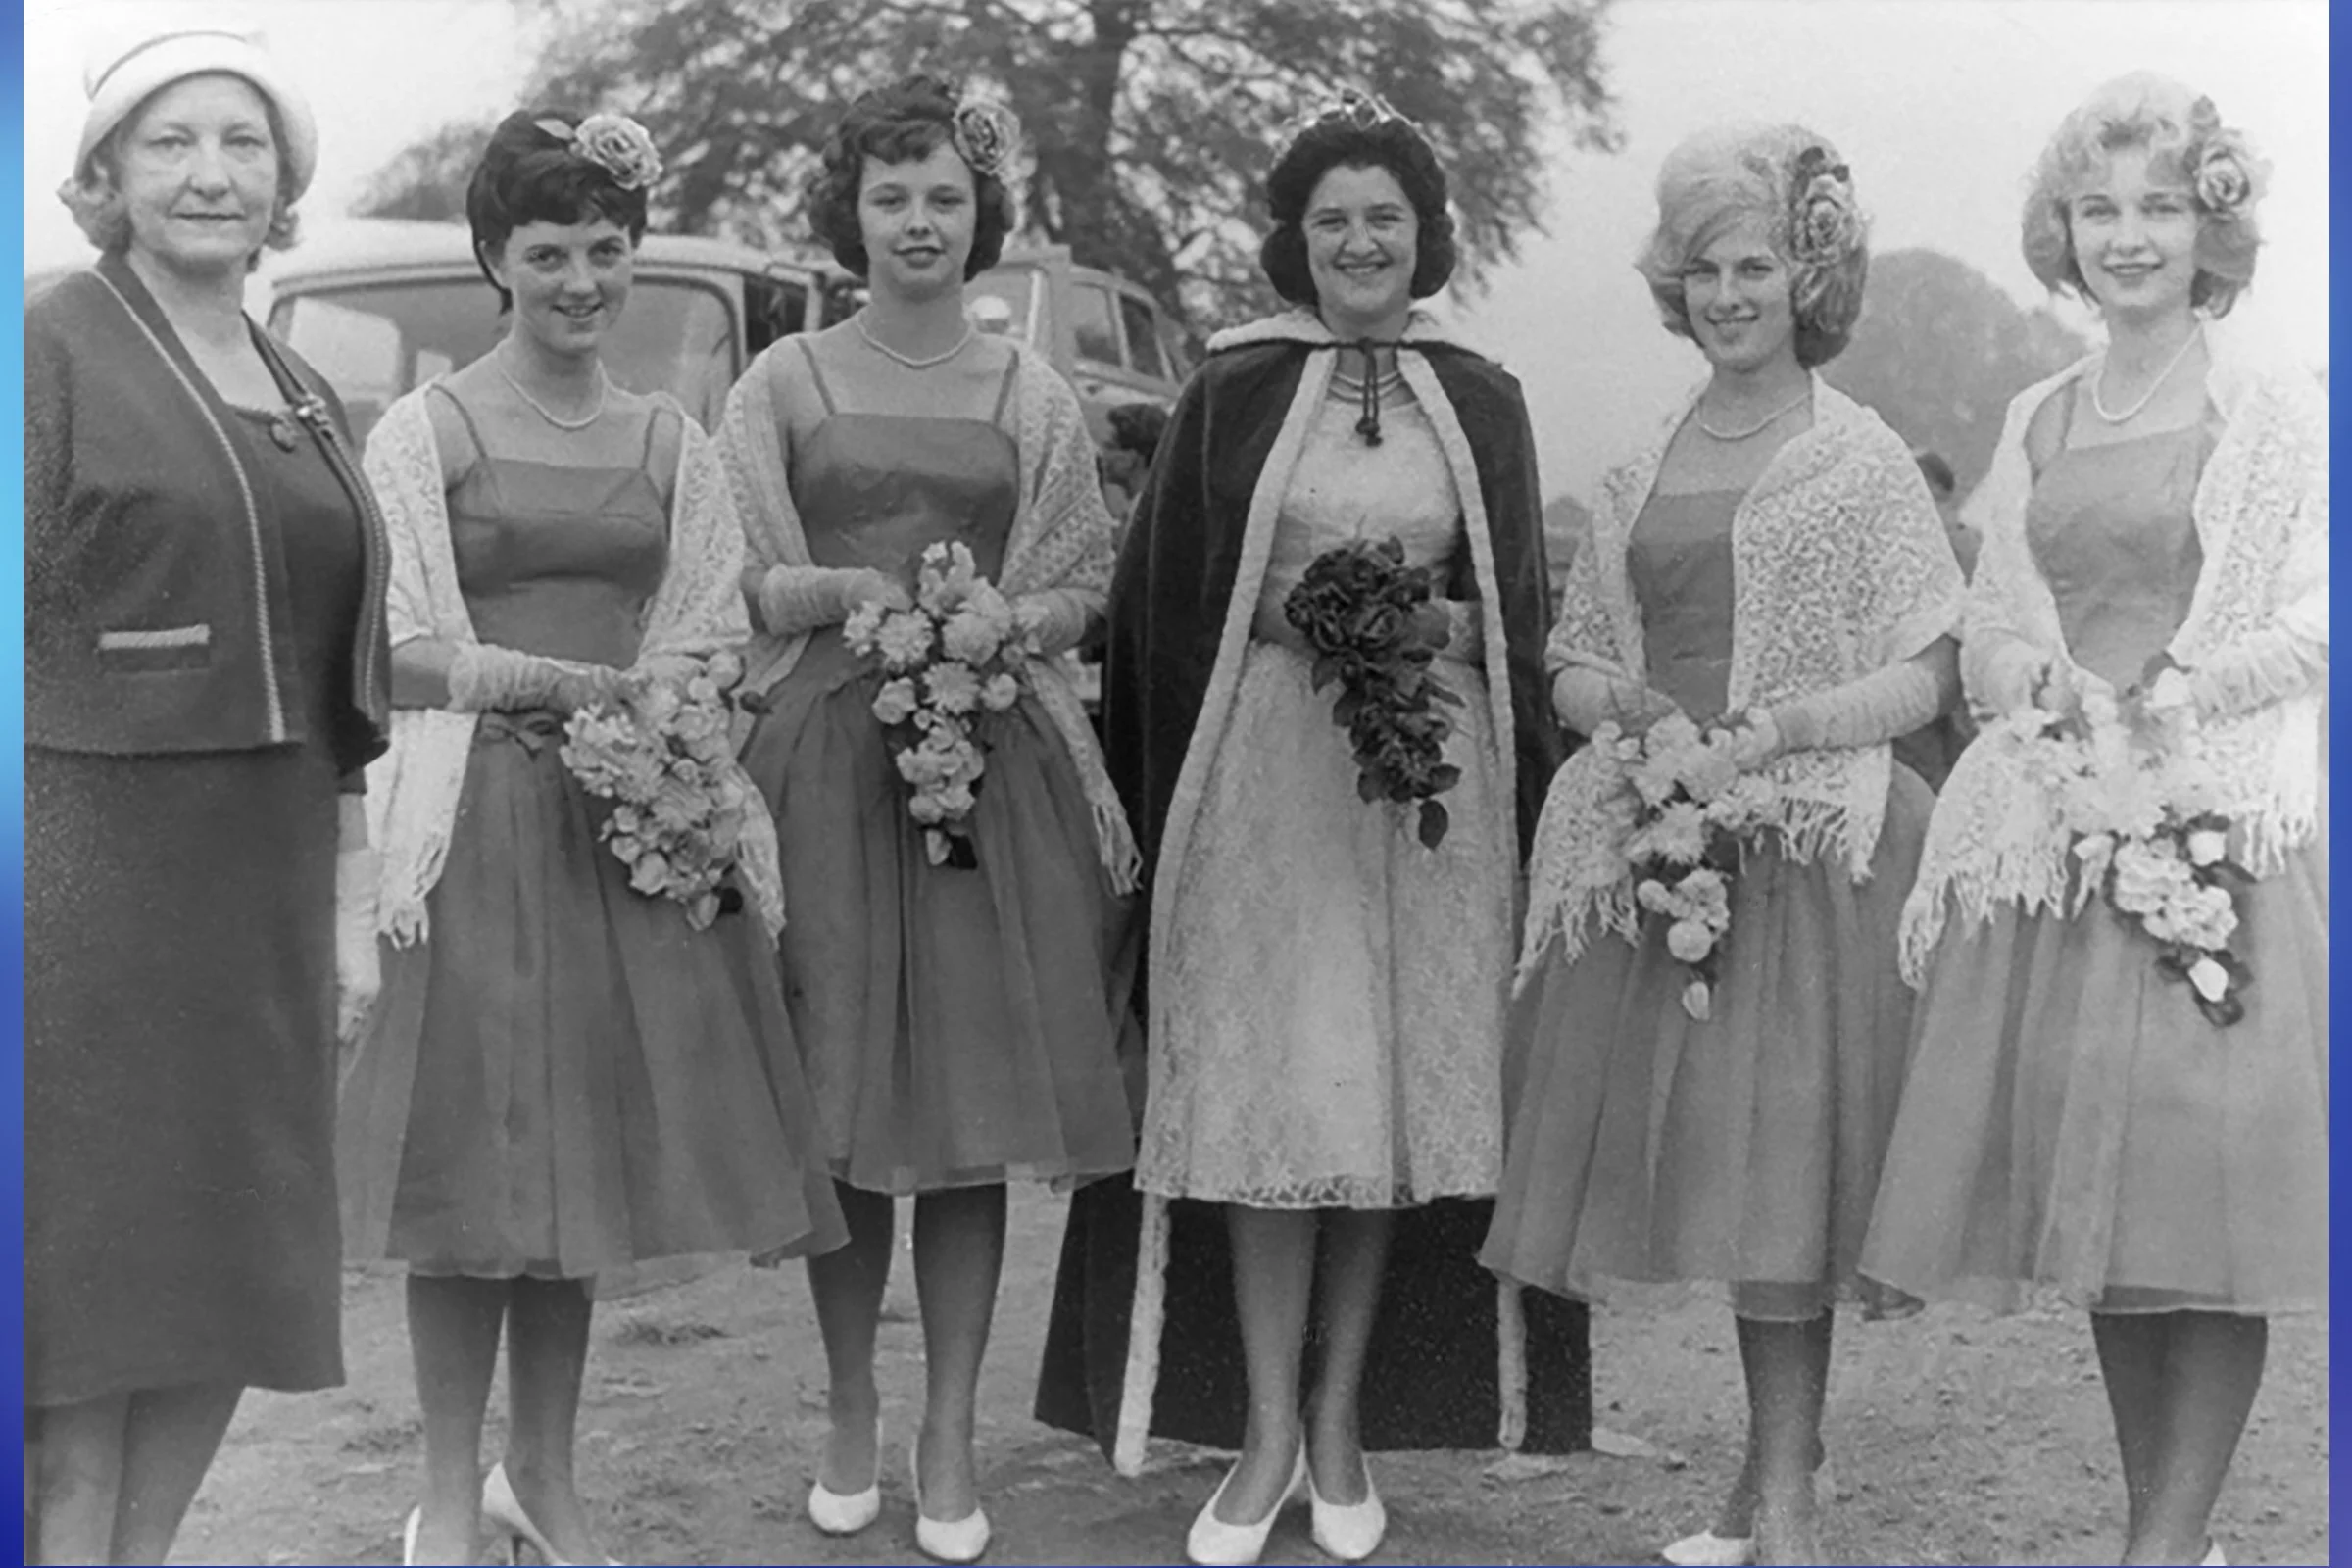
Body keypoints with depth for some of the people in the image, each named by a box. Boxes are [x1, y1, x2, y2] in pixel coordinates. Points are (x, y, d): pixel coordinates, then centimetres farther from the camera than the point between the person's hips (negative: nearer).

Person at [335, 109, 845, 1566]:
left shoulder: (674, 443, 12)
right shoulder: (424, 430, 1)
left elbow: (706, 653, 7)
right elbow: (416, 655, -5)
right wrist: (589, 683, -10)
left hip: (637, 823, 3)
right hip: (476, 824, -3)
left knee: (589, 1148, 7)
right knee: (476, 1156, -1)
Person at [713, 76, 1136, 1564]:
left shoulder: (1034, 396, 10)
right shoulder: (783, 383, 7)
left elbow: (1082, 593, 9)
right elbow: (742, 582, 4)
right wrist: (851, 591, -13)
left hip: (994, 762, 1)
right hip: (822, 759, 0)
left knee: (976, 1111, 0)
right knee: (838, 1106, 2)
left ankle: (951, 1439, 10)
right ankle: (851, 1413, 19)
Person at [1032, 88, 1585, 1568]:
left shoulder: (1481, 401, 11)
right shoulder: (1235, 391, 6)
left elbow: (1521, 614, 12)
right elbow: (1163, 600, 6)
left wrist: (1428, 627, -6)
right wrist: (1296, 623, -9)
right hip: (1261, 769, -2)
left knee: (1395, 1092, 3)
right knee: (1270, 1094, -4)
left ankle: (1343, 1417, 15)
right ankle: (1266, 1428, 6)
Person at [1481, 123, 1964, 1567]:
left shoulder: (1862, 457, 2)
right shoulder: (1643, 472, 15)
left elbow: (1927, 675, -3)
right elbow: (1576, 663, 16)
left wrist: (1781, 727, -17)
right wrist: (1631, 705, -6)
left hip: (1806, 839, -4)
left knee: (1780, 1145, -7)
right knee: (1710, 1160, 5)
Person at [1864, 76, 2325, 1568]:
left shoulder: (2281, 411, 3)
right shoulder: (2035, 421, 16)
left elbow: (2313, 625, -3)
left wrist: (2168, 693, -17)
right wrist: (2028, 671, -4)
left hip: (2224, 822, -4)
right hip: (2051, 836, 4)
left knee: (2206, 1201, -7)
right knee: (2093, 1196, 5)